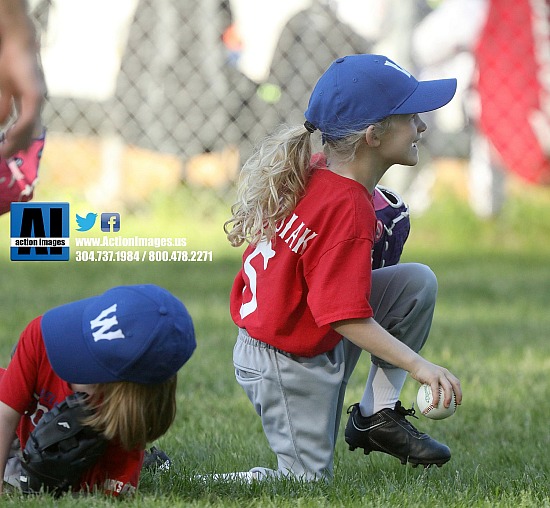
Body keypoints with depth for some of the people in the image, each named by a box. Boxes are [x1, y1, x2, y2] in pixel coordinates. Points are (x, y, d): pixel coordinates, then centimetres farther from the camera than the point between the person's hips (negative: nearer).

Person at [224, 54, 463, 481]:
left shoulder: (314, 172, -3)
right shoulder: (348, 210, -29)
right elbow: (348, 318, -29)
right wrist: (420, 367, -29)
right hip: (289, 364, -9)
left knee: (418, 282, 2)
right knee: (310, 477, 3)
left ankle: (377, 414, 6)